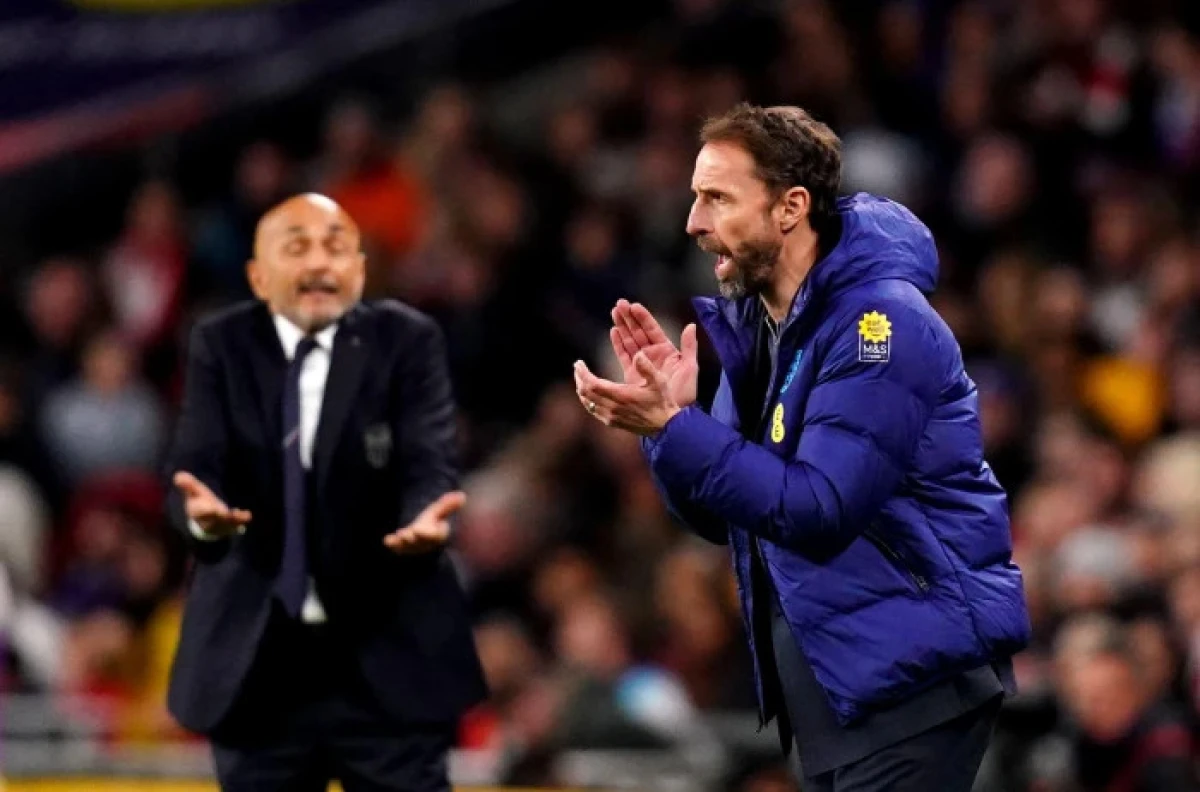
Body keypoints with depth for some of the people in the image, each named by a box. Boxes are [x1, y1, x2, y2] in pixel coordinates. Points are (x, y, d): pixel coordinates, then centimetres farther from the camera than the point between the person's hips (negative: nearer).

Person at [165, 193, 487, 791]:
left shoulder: (407, 341, -2)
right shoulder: (220, 347, 2)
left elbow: (428, 465, -12)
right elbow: (197, 465, -10)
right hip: (256, 663, 2)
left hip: (390, 659, -2)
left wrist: (428, 517, -37)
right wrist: (200, 511, -35)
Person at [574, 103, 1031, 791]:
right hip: (823, 673, 9)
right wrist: (668, 416, -7)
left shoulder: (880, 323, -17)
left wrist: (672, 427, -26)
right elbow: (722, 513, 11)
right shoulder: (752, 325, 9)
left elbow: (820, 509, -24)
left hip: (911, 673, -9)